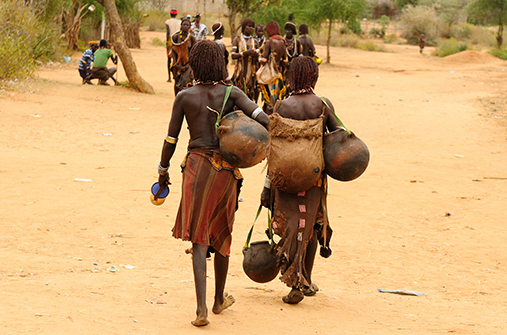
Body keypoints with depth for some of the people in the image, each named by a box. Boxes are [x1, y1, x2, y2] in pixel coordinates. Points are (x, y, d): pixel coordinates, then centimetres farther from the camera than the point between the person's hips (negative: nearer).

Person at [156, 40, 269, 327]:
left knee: (199, 238, -2)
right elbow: (262, 117, -13)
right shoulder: (231, 94, 1)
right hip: (226, 170, 1)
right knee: (221, 233, 18)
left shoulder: (185, 97, 0)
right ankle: (220, 298, 33)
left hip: (197, 166, -1)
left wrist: (163, 170, 17)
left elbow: (171, 139, 4)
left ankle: (202, 307, -16)